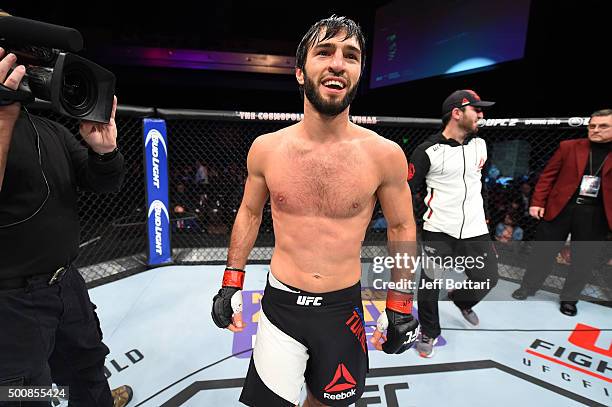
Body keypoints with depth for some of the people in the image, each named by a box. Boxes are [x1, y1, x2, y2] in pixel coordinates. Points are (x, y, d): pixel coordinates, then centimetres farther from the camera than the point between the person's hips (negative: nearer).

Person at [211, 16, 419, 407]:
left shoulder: (385, 155, -13)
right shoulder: (266, 148, -9)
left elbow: (402, 228, -1)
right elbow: (250, 213, 6)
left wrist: (400, 306, 2)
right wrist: (232, 283, 6)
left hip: (343, 307, 1)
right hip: (280, 303, 0)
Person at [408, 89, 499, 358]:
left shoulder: (480, 144, 6)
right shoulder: (427, 151, -13)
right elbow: (408, 190, -10)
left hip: (475, 230, 5)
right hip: (438, 231, -5)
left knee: (488, 279, 8)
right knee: (430, 284, 1)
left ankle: (461, 300, 43)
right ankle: (428, 333, 28)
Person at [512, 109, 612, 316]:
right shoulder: (569, 147, 3)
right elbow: (548, 175, 2)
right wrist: (537, 203, -4)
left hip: (595, 213, 1)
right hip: (559, 207, -1)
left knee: (583, 258, 10)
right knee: (543, 251, 8)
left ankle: (569, 298, 27)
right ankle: (528, 286, 24)